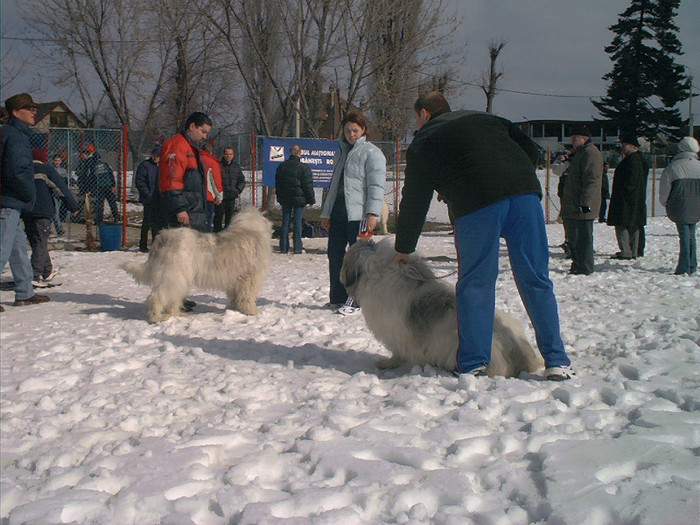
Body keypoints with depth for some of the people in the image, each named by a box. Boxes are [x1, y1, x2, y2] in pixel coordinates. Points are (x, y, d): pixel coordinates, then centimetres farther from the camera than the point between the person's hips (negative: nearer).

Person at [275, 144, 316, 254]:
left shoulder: (282, 166, 6)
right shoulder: (304, 168, -11)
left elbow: (277, 183, 14)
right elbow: (308, 186, -8)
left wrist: (279, 197, 23)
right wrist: (311, 199, 1)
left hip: (285, 199, 4)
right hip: (299, 198, -4)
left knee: (285, 222, 8)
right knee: (297, 222, 0)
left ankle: (284, 247, 8)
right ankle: (297, 247, 1)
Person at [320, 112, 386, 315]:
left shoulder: (372, 153, -1)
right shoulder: (341, 152, 22)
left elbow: (376, 186, -9)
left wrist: (372, 213, -19)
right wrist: (326, 213, 21)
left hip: (358, 214, -7)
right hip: (337, 213, 7)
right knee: (335, 255, 7)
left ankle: (354, 301, 0)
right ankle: (337, 298, 16)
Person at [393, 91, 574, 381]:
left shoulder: (423, 143, 19)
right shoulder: (483, 118, 31)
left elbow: (414, 202, 20)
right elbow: (529, 148, 21)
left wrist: (403, 249, 29)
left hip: (477, 203, -4)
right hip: (525, 191, 4)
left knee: (475, 283, 6)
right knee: (536, 280, 7)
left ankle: (473, 364, 6)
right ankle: (556, 362, 8)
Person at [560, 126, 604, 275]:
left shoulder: (591, 153, -13)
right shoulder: (578, 153, 21)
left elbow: (592, 180, -22)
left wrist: (585, 203, -25)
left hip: (582, 208, -11)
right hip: (572, 207, 11)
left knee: (582, 238, -7)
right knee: (573, 238, 15)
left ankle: (584, 268, -2)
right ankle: (577, 265, 24)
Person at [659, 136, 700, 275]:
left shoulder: (672, 167, -3)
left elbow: (664, 189, -2)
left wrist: (665, 202, 14)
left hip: (679, 205, -3)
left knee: (684, 234, -1)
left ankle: (684, 268, -5)